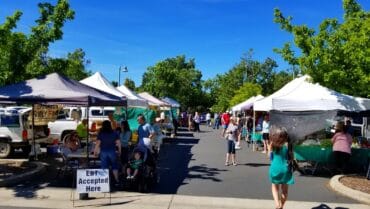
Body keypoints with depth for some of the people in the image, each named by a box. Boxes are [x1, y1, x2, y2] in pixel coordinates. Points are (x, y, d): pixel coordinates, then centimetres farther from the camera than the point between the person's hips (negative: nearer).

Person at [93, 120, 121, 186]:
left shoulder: (100, 133, -2)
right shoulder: (114, 133, 1)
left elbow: (98, 143, -6)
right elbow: (118, 143, 0)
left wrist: (95, 151, 2)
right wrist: (119, 151, 9)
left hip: (103, 152, -1)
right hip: (112, 151, 1)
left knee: (104, 167, 5)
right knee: (114, 166, 10)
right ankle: (117, 181, 11)